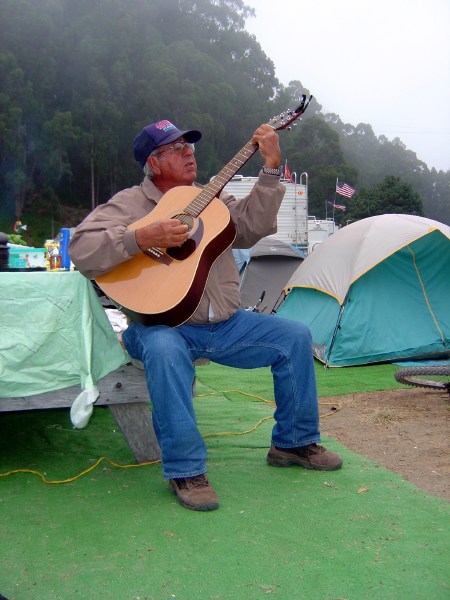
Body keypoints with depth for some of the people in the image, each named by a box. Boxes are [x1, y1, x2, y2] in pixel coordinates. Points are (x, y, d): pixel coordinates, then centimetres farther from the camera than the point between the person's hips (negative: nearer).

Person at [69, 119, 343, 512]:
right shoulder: (130, 203, -4)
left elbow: (254, 225, -4)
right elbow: (82, 250, -18)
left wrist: (271, 167, -11)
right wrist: (143, 238, -29)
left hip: (225, 325, 6)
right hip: (165, 326, -5)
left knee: (295, 337, -4)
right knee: (164, 350, -39)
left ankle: (293, 443, 13)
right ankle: (185, 470, -24)